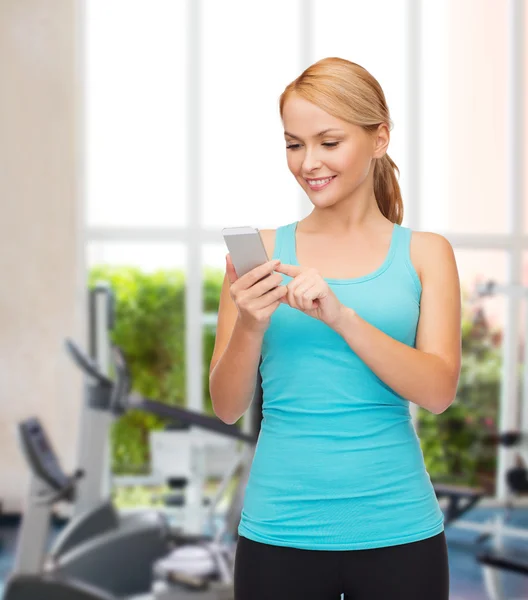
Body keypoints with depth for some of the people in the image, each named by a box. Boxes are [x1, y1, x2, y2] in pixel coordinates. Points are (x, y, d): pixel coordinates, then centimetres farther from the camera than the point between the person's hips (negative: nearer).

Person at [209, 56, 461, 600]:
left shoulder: (424, 254, 2)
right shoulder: (261, 252, 2)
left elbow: (438, 391, -9)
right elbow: (227, 407, 0)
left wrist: (338, 315, -22)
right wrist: (250, 326, -18)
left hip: (396, 532, 0)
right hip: (281, 533, 0)